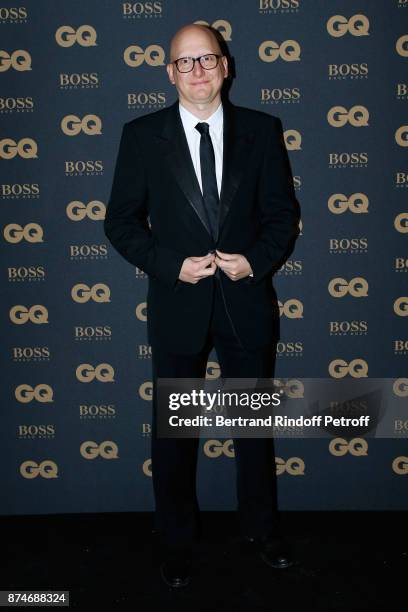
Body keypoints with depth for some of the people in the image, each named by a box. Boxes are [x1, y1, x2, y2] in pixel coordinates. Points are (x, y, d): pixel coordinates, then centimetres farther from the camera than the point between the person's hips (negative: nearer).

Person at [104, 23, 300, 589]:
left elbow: (283, 212, 5)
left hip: (247, 302, 1)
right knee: (173, 430, 11)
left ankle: (261, 527, 39)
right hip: (178, 305, -1)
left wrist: (256, 261, -13)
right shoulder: (142, 135, -1)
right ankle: (177, 541, 33)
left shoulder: (262, 130, 2)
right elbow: (122, 222, -1)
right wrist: (173, 265, -14)